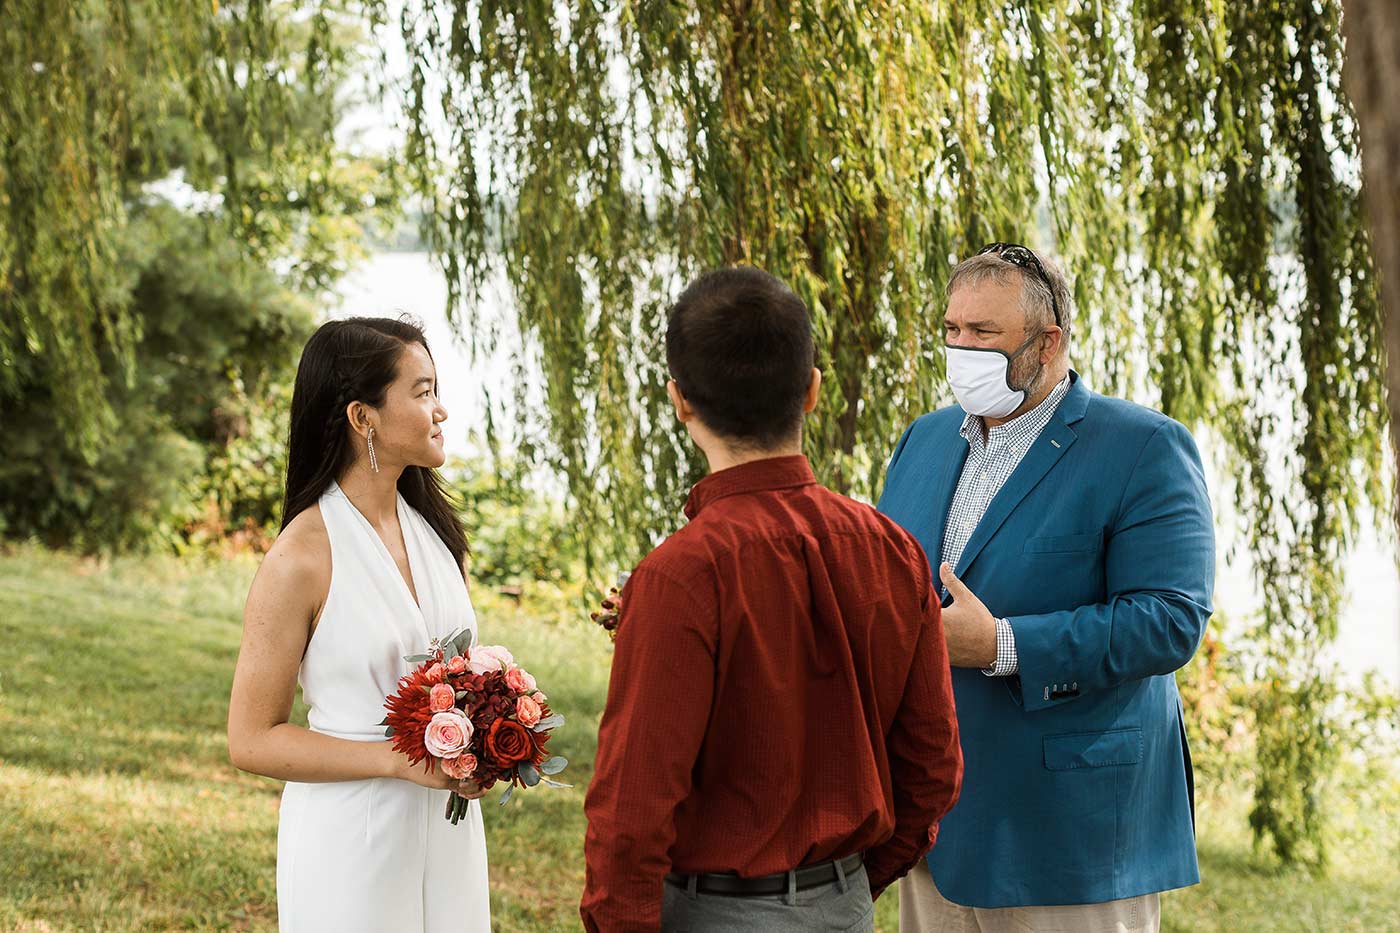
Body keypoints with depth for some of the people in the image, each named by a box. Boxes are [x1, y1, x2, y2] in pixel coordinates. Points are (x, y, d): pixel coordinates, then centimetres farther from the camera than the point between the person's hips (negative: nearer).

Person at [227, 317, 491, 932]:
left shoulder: (435, 527, 4)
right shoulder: (303, 555, -16)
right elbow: (251, 740, -13)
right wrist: (403, 760, -20)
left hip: (448, 828, 6)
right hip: (352, 832, -6)